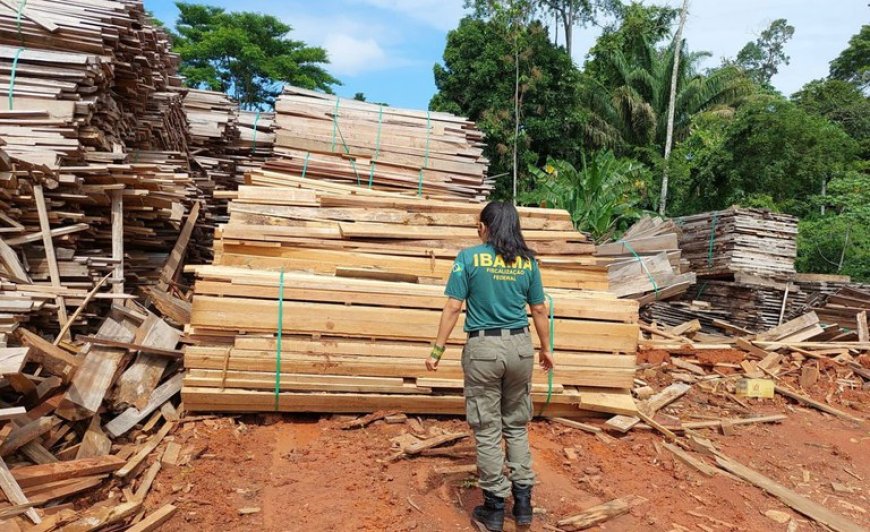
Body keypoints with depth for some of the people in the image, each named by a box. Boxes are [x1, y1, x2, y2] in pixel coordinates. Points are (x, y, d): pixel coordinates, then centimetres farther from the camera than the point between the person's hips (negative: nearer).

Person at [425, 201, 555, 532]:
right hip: (520, 346, 4)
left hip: (483, 348, -3)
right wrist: (546, 349, 21)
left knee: (488, 430, 8)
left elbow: (453, 308, -9)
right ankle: (523, 503, 24)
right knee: (517, 427, 18)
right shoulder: (528, 261, 4)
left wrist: (437, 350, -3)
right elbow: (539, 310, 8)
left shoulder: (469, 258, -5)